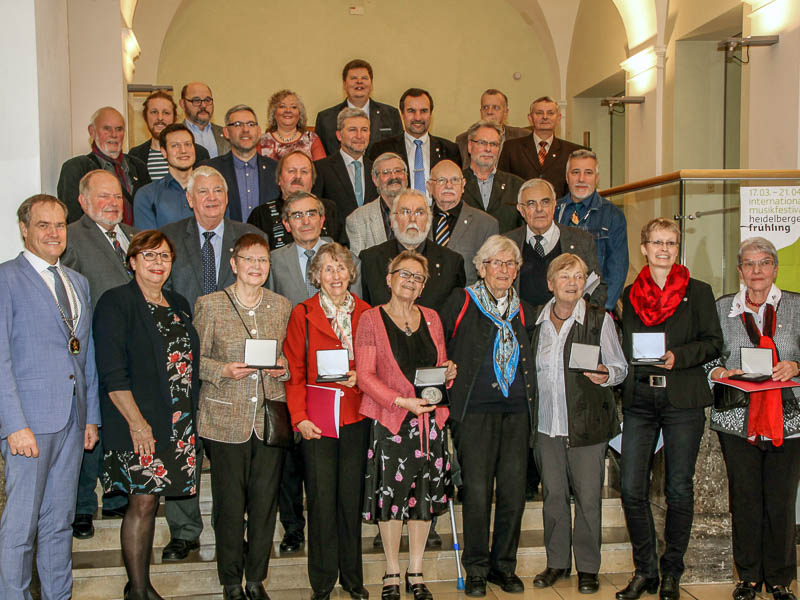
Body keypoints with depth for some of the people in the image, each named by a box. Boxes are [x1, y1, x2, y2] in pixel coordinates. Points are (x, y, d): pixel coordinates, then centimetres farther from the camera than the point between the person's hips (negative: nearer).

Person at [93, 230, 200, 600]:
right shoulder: (116, 303, -6)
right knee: (142, 501, -4)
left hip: (178, 424, 6)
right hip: (138, 424, -6)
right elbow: (111, 372, -12)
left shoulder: (179, 306, 15)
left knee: (150, 498, 10)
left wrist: (190, 416, 11)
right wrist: (136, 422, -17)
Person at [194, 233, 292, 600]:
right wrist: (225, 371, -16)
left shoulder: (282, 307, 9)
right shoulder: (209, 305, 0)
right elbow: (195, 359, 2)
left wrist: (285, 366, -4)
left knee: (265, 503, 6)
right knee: (230, 505, 2)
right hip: (226, 419, -2)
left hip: (270, 417, 3)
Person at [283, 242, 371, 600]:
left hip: (356, 418, 2)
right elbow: (294, 372, 0)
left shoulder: (365, 313, 8)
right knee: (321, 500, 1)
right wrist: (300, 418, -8)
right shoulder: (302, 315, 1)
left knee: (352, 498, 8)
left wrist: (361, 377, -9)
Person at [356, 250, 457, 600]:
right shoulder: (371, 319, -1)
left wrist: (448, 373, -4)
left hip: (429, 418, 4)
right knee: (391, 497, 0)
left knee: (425, 495, 6)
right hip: (389, 420, -4)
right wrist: (401, 401, -16)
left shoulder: (431, 319, 13)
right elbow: (365, 375, -7)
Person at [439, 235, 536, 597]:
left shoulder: (524, 312, 15)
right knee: (477, 491, -4)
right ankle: (476, 569, 12)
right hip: (475, 410, -4)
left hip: (517, 411, 4)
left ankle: (504, 566, 21)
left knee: (513, 491, 5)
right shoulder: (461, 302, 1)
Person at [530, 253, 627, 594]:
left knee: (588, 496, 1)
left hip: (587, 423, -3)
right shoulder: (537, 321, 7)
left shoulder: (599, 319, -2)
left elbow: (621, 367, 1)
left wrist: (605, 375, -21)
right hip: (547, 423, 3)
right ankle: (557, 562, 23)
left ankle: (588, 568, 16)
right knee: (553, 495, 9)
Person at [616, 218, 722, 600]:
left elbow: (714, 342, 2)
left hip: (682, 400, -2)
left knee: (679, 490, 4)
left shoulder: (698, 292, 5)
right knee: (631, 489, -3)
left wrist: (678, 356, -13)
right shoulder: (631, 295, 13)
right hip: (639, 400, 2)